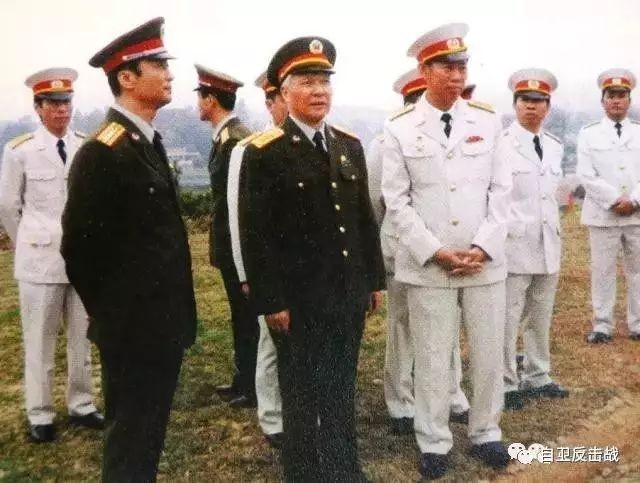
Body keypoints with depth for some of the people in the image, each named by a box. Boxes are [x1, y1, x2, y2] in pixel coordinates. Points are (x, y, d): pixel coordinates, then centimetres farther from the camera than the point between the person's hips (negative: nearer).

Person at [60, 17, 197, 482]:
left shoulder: (147, 142, 10)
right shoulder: (103, 152, -19)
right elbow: (79, 247, -18)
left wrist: (171, 312, 15)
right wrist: (112, 317, -7)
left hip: (159, 324, 9)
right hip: (134, 329, -9)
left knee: (148, 434, 22)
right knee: (131, 441, 8)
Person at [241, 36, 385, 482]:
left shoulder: (350, 146, 9)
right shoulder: (264, 152, -9)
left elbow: (365, 218, 13)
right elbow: (257, 234, -12)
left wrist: (374, 279, 11)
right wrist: (270, 301, -14)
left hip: (348, 294, 5)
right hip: (298, 300, -5)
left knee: (342, 392, 18)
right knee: (305, 397, 10)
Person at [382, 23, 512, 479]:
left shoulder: (488, 121, 4)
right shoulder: (400, 129, -2)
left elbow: (501, 190, 4)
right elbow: (397, 202, -3)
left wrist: (483, 247, -7)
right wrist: (435, 252, -10)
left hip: (486, 262, 2)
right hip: (428, 265, -2)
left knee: (489, 354, 13)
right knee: (432, 359, 7)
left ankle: (486, 432, 33)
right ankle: (434, 443, 24)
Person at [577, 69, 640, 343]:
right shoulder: (588, 133, 4)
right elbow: (586, 175, -6)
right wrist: (615, 201, -13)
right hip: (602, 215, -2)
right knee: (602, 271, 2)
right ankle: (603, 326, 10)